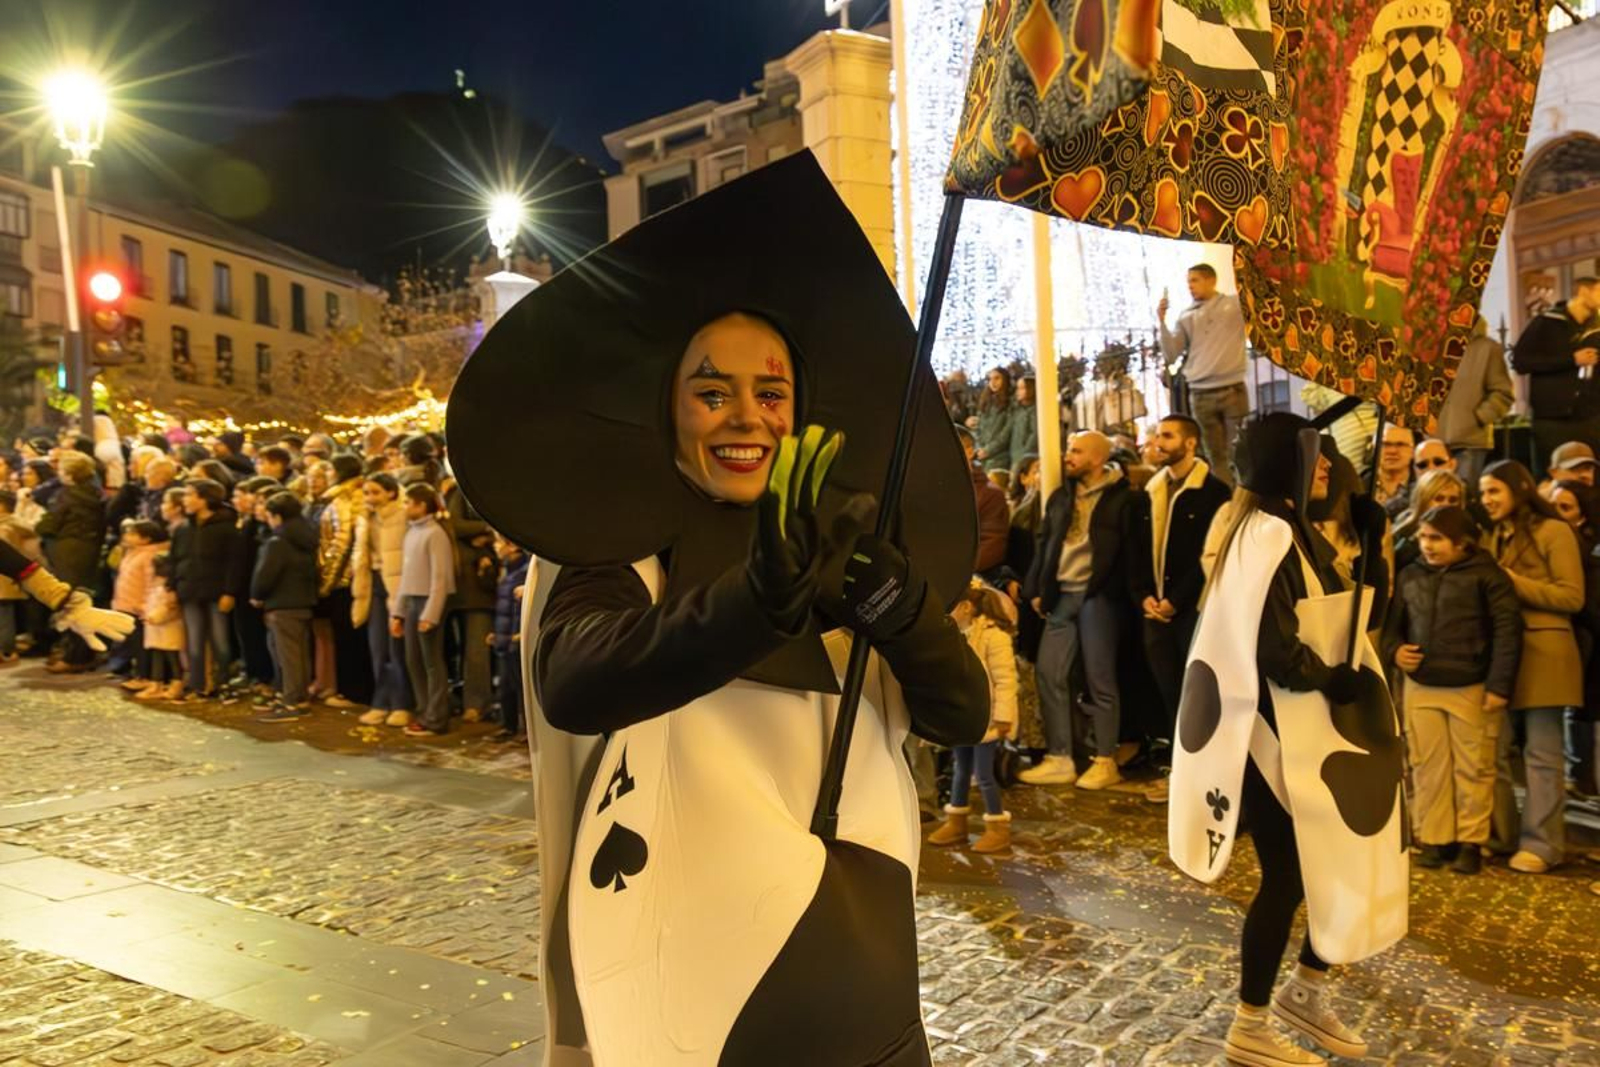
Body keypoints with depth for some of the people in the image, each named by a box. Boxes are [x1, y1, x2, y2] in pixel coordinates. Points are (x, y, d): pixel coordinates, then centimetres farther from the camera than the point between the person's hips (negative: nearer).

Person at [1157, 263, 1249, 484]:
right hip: (1201, 395, 2)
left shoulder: (1236, 303, 5)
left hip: (1233, 390, -2)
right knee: (1216, 456, 5)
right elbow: (1170, 356, 6)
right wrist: (1161, 321, -3)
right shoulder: (1186, 316, 10)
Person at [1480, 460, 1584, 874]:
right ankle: (1497, 833, 19)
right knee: (1492, 748, 7)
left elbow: (1573, 597, -8)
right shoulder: (1492, 537, 16)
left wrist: (1514, 582, -12)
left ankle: (1541, 843, 8)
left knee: (1542, 753, 1)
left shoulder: (1554, 531, -2)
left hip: (1543, 651, -6)